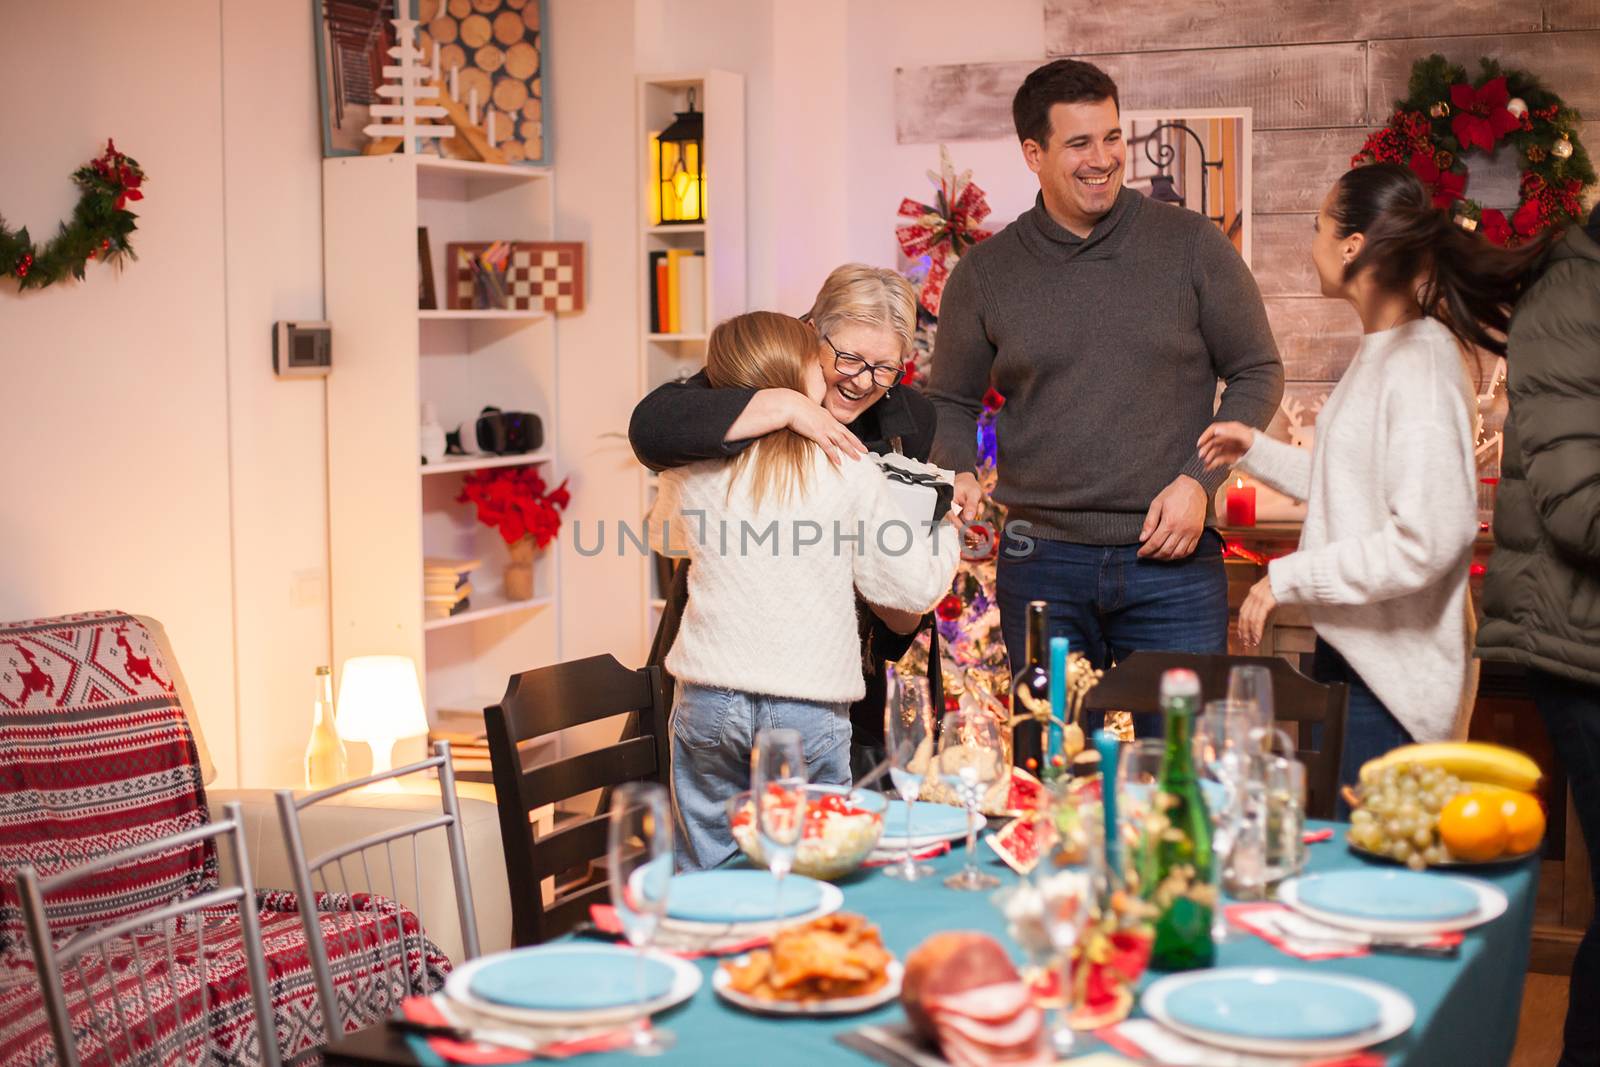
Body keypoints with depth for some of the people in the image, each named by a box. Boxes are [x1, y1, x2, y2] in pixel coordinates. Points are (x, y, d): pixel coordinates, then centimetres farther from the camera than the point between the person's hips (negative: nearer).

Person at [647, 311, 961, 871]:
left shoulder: (691, 471, 1)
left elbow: (663, 536, 25)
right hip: (808, 706, -2)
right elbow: (916, 586, 0)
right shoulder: (848, 468, -6)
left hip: (708, 700, 2)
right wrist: (948, 531, 19)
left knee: (707, 879, 12)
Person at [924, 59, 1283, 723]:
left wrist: (1198, 481, -8)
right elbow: (951, 402, 14)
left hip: (1174, 559, -1)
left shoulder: (1192, 246, 1)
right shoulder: (984, 273, 5)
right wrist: (958, 473, -7)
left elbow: (1258, 374, 5)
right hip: (1040, 562, 1)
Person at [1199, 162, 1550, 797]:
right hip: (1350, 653, 9)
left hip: (1392, 678, -9)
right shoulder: (1380, 352, 11)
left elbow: (1425, 542, -25)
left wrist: (1287, 578, -19)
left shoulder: (1421, 368, -20)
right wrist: (1257, 451, 18)